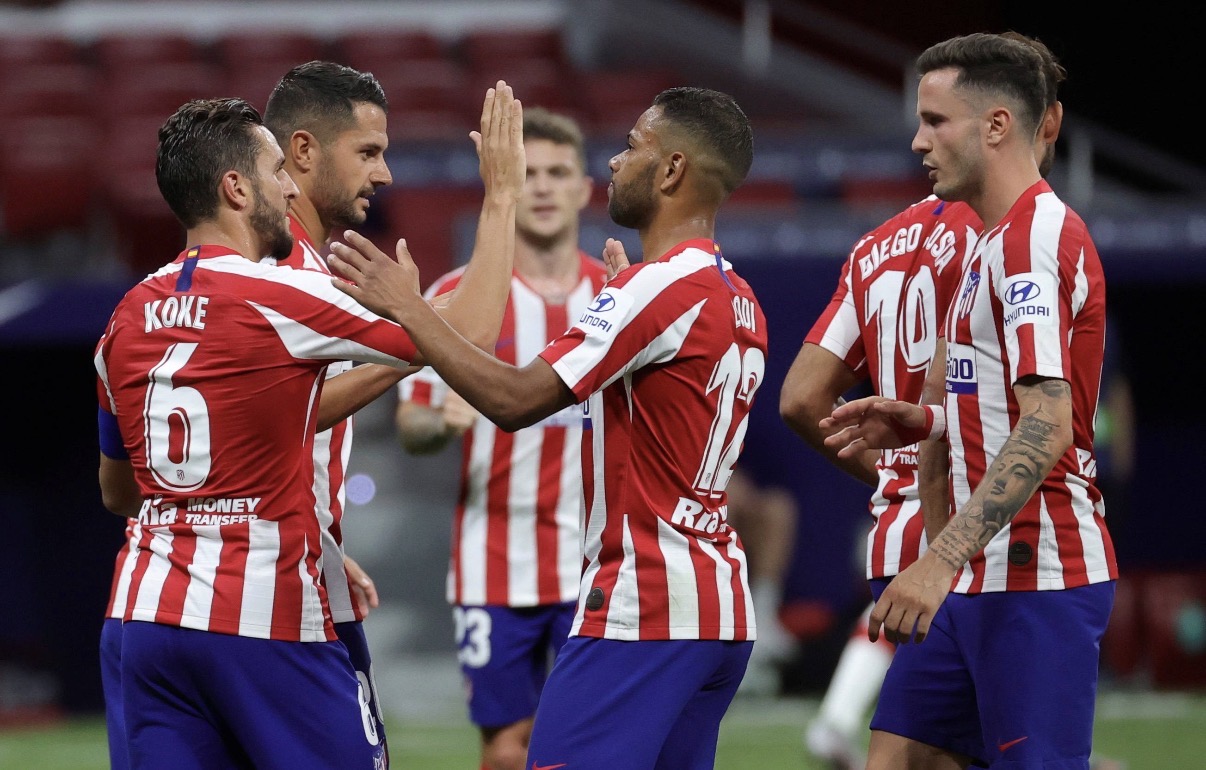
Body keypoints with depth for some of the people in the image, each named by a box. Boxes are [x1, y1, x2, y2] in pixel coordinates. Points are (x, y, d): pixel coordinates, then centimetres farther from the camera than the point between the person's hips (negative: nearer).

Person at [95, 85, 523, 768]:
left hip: (151, 616, 6)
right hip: (266, 623, -6)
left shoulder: (129, 318, 10)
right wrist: (502, 194, 4)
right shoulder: (278, 298, -10)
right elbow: (468, 337, -6)